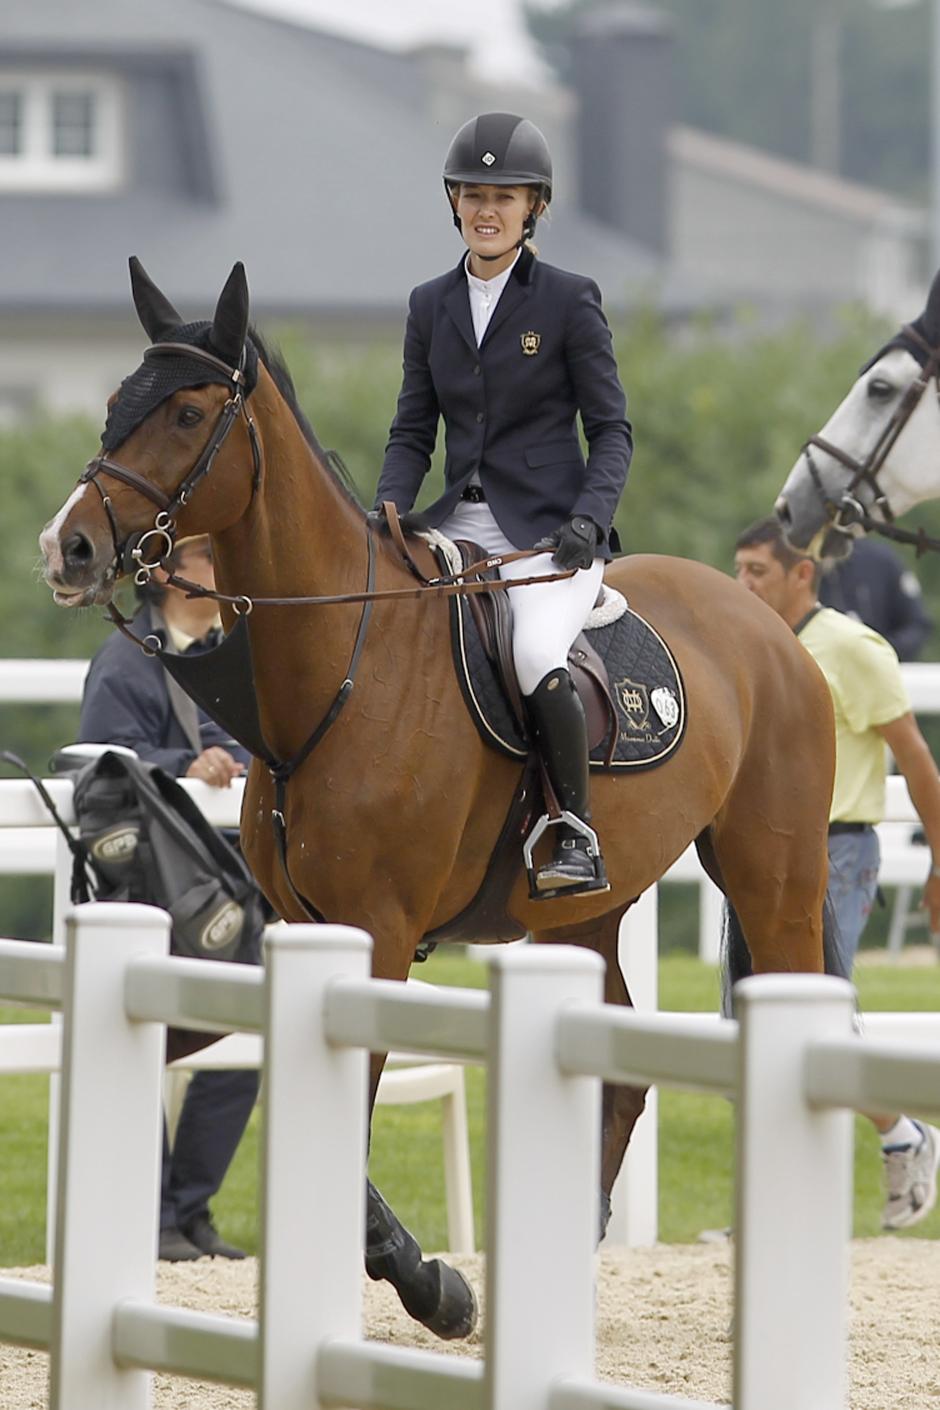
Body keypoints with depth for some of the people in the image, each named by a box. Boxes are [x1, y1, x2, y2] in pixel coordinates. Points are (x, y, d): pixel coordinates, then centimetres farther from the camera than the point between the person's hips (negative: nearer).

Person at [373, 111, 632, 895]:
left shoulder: (570, 301, -1)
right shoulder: (431, 305, 12)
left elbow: (611, 428, -1)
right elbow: (413, 431, 15)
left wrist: (589, 519, -17)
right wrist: (390, 506, -4)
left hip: (547, 530, -5)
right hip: (459, 529, 5)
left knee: (534, 656, -31)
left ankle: (579, 837, -18)